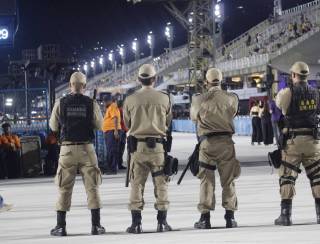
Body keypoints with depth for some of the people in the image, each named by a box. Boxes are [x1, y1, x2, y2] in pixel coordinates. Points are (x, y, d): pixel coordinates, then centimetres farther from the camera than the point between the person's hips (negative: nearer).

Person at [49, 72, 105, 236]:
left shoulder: (61, 103, -3)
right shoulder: (91, 103, -4)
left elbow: (53, 126, 6)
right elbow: (99, 125, 3)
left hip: (67, 149, 0)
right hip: (86, 148, 0)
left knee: (64, 187, 7)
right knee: (92, 186, 6)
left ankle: (60, 226, 5)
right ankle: (96, 225, 4)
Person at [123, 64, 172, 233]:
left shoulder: (130, 100, -3)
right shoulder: (164, 98, -4)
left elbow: (127, 123, 8)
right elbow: (168, 122, 7)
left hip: (137, 145, 0)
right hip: (158, 145, 0)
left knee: (137, 183, 6)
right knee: (160, 183, 8)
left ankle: (136, 223, 3)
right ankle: (162, 222, 8)